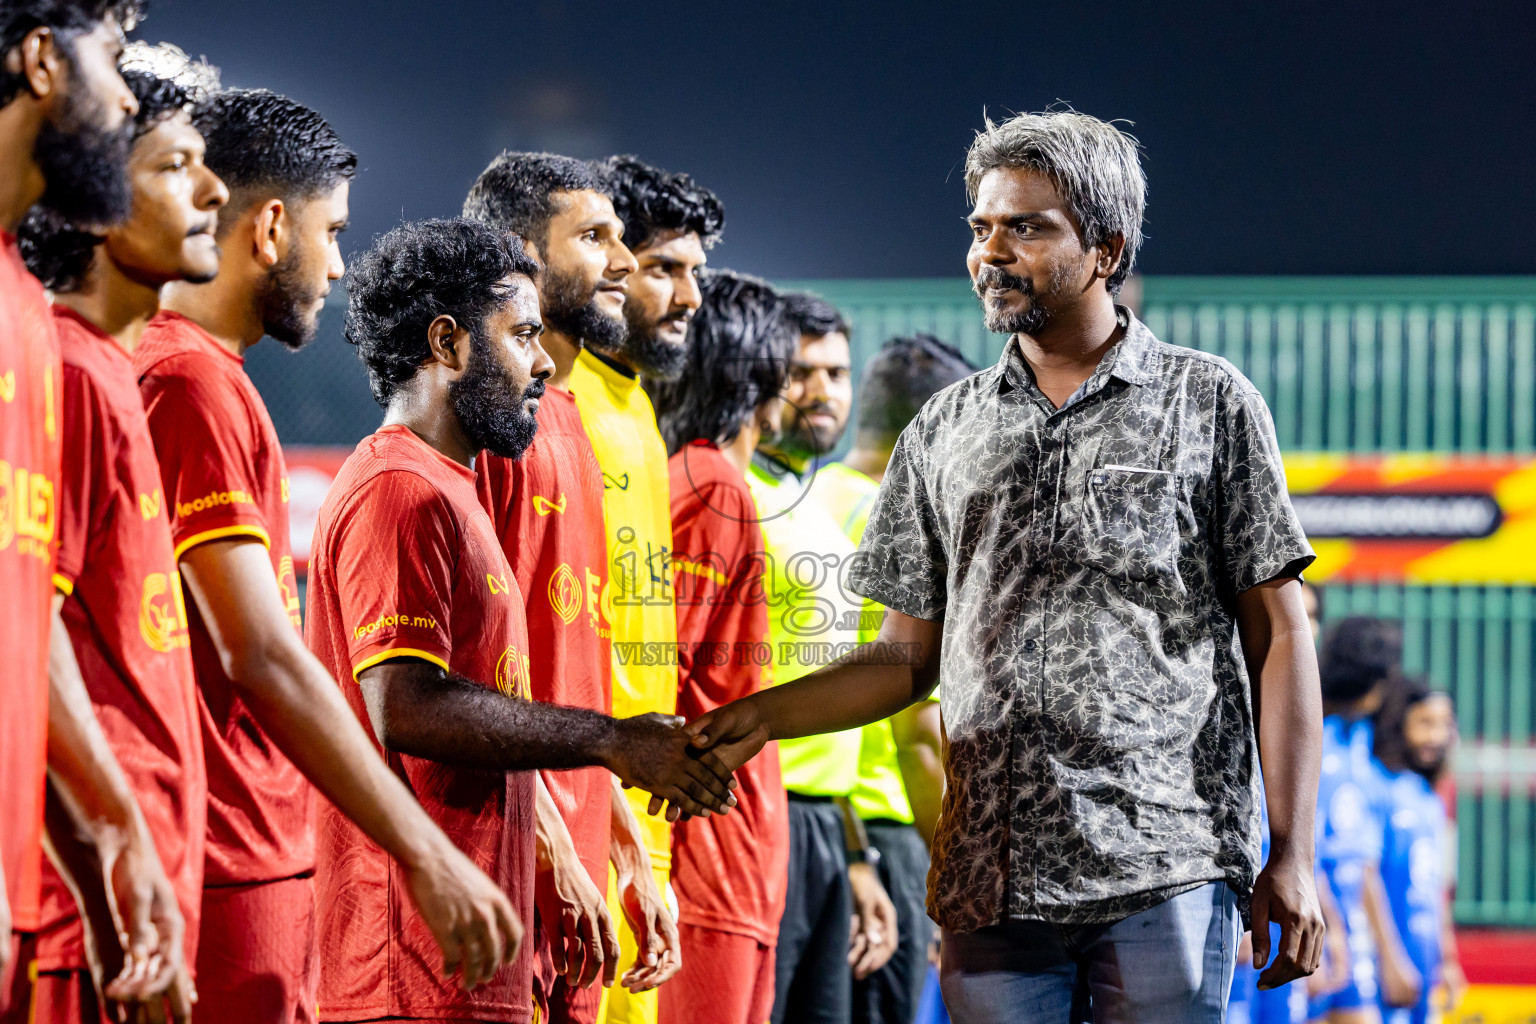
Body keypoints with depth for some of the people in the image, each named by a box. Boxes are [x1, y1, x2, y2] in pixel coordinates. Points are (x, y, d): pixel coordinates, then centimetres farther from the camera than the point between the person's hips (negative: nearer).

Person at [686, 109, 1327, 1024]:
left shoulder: (1209, 404, 4)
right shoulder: (944, 431, 15)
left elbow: (1278, 634, 1)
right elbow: (910, 656, 17)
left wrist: (1292, 856, -6)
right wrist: (762, 716, 1)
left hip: (1166, 875, -3)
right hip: (994, 881, 3)